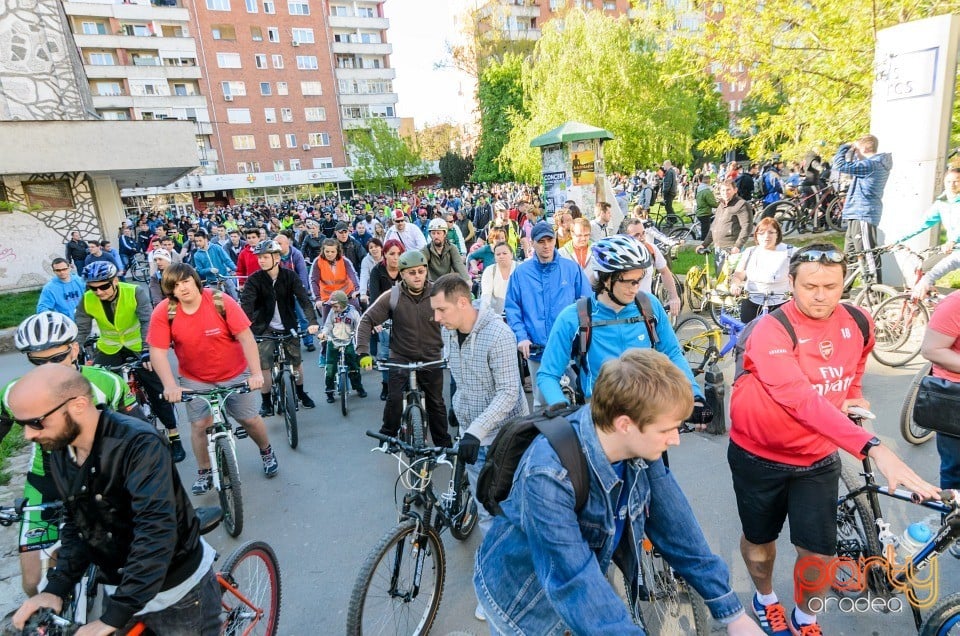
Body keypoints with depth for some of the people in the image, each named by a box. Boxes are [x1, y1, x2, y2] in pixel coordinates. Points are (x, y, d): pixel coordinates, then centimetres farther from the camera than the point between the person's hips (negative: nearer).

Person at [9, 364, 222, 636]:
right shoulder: (60, 456, -2)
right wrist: (56, 589, -6)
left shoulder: (139, 443, -28)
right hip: (121, 590, 7)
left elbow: (157, 531, -33)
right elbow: (76, 525, 7)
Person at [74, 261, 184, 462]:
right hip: (109, 349, 3)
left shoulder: (135, 292, -23)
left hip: (138, 347, -3)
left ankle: (174, 437, 6)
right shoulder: (87, 300, -13)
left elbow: (148, 322, -31)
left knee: (157, 390, -5)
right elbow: (80, 331, -6)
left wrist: (147, 351, -42)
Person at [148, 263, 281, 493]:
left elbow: (246, 337, -23)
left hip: (235, 374, -1)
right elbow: (157, 352, -18)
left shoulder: (221, 302, -21)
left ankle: (267, 452, 35)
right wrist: (170, 385, -31)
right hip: (195, 379, 1)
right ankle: (204, 473, 20)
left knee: (250, 419, 6)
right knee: (199, 424, -4)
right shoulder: (163, 313, -15)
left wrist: (256, 372, -32)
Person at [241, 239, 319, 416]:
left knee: (296, 361, 6)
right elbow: (246, 304, -21)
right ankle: (266, 401, 11)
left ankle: (301, 393, 31)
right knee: (264, 365, -9)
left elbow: (304, 298, -17)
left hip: (288, 326, 1)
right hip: (264, 328, -1)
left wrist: (312, 321, -31)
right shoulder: (254, 279, -11)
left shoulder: (290, 276, -8)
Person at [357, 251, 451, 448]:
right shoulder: (392, 297, -12)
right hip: (400, 358, -1)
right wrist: (363, 352, -18)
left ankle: (444, 444, 29)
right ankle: (388, 436, 11)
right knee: (394, 398, -15)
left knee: (436, 403, 11)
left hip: (431, 359, 1)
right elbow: (367, 321, -8)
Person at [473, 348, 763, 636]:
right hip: (523, 602, -5)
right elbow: (574, 585, -36)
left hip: (584, 587, 5)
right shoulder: (549, 474, -38)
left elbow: (676, 527, -10)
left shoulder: (640, 449, -18)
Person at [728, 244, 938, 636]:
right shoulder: (771, 331, -26)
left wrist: (853, 396, 6)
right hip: (758, 456, -3)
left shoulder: (860, 324, -7)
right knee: (759, 538, 17)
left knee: (819, 552, 5)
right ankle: (765, 600, 47)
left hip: (817, 459, 4)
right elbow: (803, 401, -38)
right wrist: (874, 448, -46)